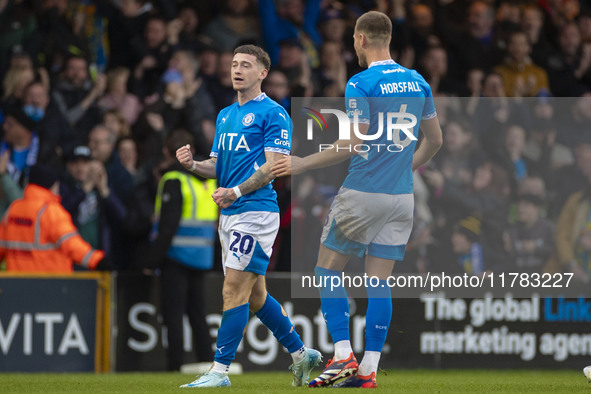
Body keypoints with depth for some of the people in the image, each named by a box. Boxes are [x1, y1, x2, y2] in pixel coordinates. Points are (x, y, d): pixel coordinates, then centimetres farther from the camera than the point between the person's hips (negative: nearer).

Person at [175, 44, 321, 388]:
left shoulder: (273, 114, -6)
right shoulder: (226, 115, 19)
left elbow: (273, 167, -13)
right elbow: (217, 167, 20)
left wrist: (237, 191, -25)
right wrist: (193, 164, -2)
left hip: (256, 211, -9)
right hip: (230, 215, 9)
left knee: (235, 291, -12)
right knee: (255, 295, 13)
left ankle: (220, 370, -12)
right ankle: (301, 354, 25)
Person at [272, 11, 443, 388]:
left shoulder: (361, 84, -12)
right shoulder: (417, 82, 9)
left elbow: (354, 144, -17)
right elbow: (435, 140, 15)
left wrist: (302, 164, -9)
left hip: (363, 192, -6)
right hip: (401, 195, 6)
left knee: (328, 271, 6)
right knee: (379, 281, 7)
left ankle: (344, 356, -4)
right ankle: (368, 369, 3)